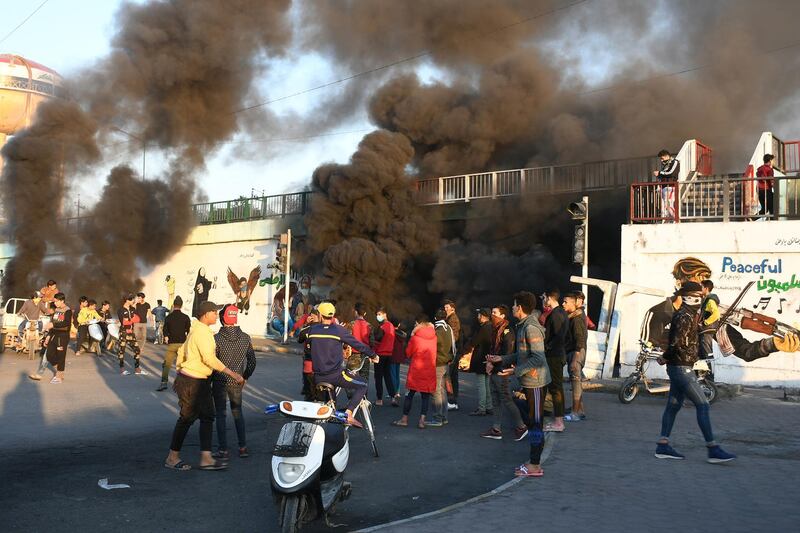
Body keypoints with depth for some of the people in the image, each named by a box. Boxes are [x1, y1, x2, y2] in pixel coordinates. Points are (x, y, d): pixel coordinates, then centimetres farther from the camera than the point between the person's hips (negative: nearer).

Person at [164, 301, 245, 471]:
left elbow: (181, 351, 20)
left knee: (207, 417, 6)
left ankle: (206, 458, 5)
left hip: (202, 382, 10)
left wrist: (179, 372, 27)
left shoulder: (198, 330, 13)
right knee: (187, 418, 0)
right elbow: (210, 359, -28)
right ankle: (172, 457, 13)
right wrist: (233, 374, -28)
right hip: (192, 382, -10)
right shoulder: (201, 332, -19)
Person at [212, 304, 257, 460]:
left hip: (220, 382, -4)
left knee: (221, 415, 6)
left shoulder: (217, 339, -15)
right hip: (237, 382, 4)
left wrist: (209, 381, 0)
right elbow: (252, 361, 2)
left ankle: (223, 449, 7)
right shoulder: (245, 338, -3)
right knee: (238, 413, 17)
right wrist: (245, 377, 15)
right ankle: (243, 447, 16)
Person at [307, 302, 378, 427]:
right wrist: (373, 355, 11)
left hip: (318, 376, 5)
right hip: (336, 375, -5)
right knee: (362, 386, 7)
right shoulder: (339, 330, -8)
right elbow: (358, 344, -3)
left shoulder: (313, 329, 3)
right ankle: (348, 413, -9)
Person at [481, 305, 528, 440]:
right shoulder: (495, 330, 14)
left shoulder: (506, 331, -14)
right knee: (496, 402, 12)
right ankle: (496, 430, 18)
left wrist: (496, 365, -18)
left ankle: (520, 427, 6)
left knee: (506, 400, -4)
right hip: (493, 372, 10)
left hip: (501, 372, -10)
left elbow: (508, 352, -19)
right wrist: (490, 364, 9)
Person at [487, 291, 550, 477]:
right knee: (532, 422, 15)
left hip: (535, 382, -10)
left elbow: (538, 358, -25)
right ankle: (533, 461, 24)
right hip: (529, 381, 10)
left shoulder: (531, 328, -19)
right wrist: (501, 359, 15)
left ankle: (535, 466, 3)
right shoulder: (523, 326, 13)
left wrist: (517, 370, -18)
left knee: (535, 423, -3)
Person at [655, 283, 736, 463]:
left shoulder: (690, 314, 15)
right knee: (702, 405, -8)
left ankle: (662, 446, 15)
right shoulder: (684, 316, -17)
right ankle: (713, 449, -6)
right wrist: (666, 358, -12)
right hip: (681, 368, -11)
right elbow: (677, 343, -26)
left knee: (674, 405, 12)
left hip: (678, 368, 11)